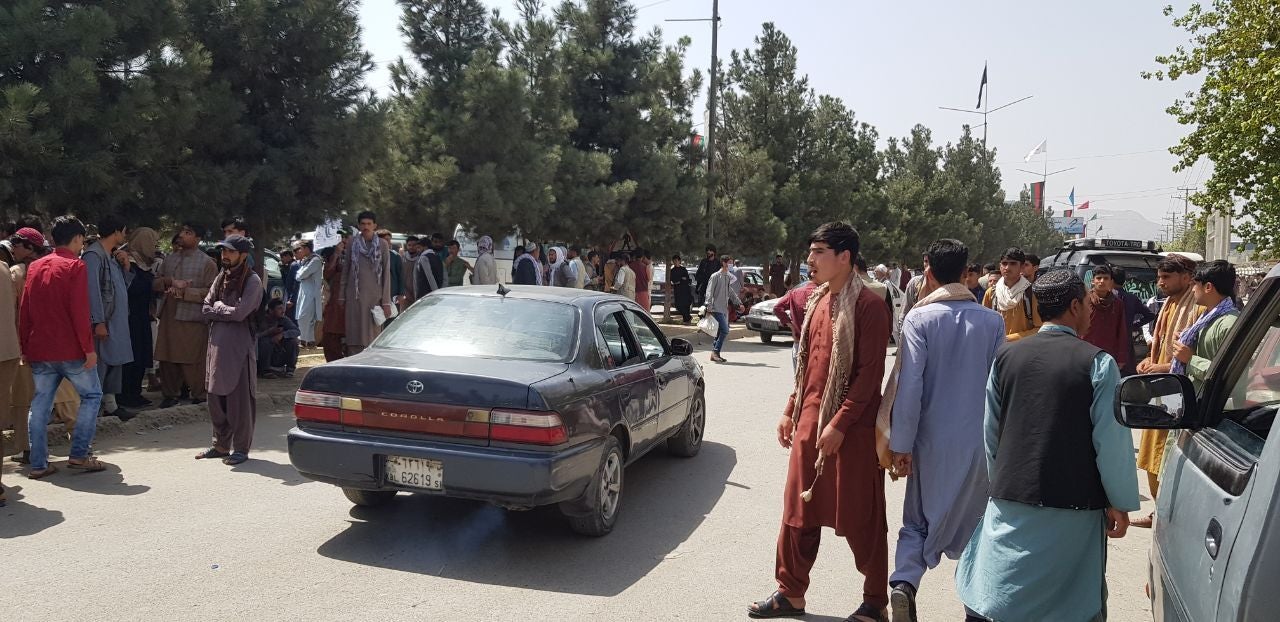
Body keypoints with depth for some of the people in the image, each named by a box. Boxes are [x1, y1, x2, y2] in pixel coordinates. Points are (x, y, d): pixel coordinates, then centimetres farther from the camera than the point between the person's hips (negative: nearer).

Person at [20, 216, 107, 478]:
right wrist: (89, 348, -13)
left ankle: (38, 464, 8)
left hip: (39, 350, 6)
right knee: (91, 395, 7)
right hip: (70, 349, -6)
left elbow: (24, 311, 13)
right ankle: (79, 454, 2)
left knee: (40, 404, 8)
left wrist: (25, 346, 18)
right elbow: (80, 312, -15)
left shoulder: (35, 267, 11)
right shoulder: (75, 266, -8)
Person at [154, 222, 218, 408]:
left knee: (193, 361, -3)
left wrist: (184, 292, -16)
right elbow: (155, 283, 15)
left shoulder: (207, 262, -3)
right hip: (169, 316, 6)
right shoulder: (170, 258, 16)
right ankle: (170, 395, 20)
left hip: (192, 318, -6)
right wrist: (170, 282, -5)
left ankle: (199, 396, 9)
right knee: (168, 358, 8)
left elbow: (211, 292, -10)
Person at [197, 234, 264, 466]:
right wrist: (227, 311, -5)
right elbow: (205, 309, 10)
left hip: (240, 346, -7)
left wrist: (218, 307, -2)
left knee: (239, 400, -2)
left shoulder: (252, 280, -6)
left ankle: (241, 448, 7)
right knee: (216, 397, 11)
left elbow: (240, 312, -17)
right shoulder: (221, 277, 15)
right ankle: (220, 445, 23)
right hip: (217, 344, 7)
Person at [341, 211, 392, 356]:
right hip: (355, 295, 1)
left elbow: (386, 273, 0)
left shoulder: (382, 245, 2)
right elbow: (346, 270, 13)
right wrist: (342, 295, 10)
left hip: (374, 294, -1)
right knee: (355, 334, 0)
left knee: (373, 334, -2)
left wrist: (386, 301, -4)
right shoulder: (352, 243, 7)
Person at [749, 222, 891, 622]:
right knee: (799, 510, 14)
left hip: (851, 428, -8)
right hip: (809, 421, 8)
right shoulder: (817, 300, 11)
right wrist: (791, 411, 15)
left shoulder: (867, 306, -13)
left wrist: (840, 424, -20)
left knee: (860, 518, 4)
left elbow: (869, 372, -16)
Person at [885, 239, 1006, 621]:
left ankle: (904, 583, -11)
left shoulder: (919, 318, -9)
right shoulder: (992, 321, -1)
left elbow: (908, 386, -13)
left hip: (932, 440, -1)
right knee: (973, 523, 17)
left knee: (918, 521, 11)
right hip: (980, 440, 2)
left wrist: (901, 444, -8)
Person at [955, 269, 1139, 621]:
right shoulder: (1097, 363, -9)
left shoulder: (1007, 355, 2)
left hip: (1010, 501, 3)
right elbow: (1112, 441, -9)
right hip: (1075, 506, -2)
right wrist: (1120, 504, 1)